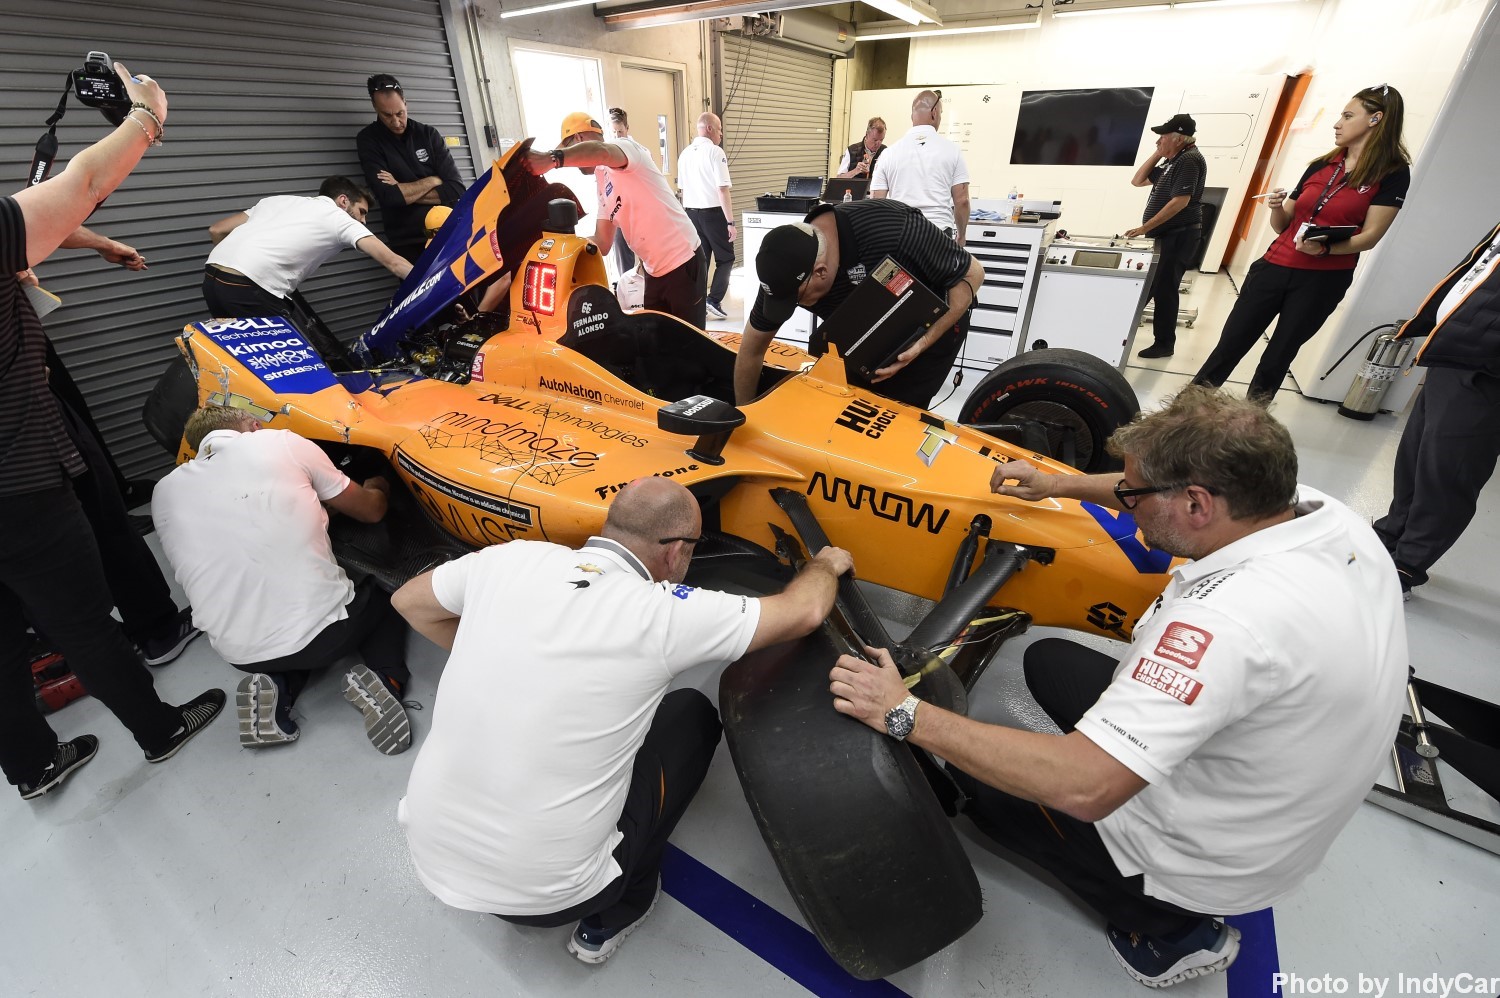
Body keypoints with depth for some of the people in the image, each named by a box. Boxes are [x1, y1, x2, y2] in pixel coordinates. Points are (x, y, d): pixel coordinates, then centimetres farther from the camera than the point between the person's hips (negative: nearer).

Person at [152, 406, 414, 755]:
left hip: (241, 655, 5)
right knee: (383, 596, 28)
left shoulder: (164, 492, 9)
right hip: (323, 630, -4)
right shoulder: (283, 443, -1)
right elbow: (371, 510, 10)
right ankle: (385, 677, 0)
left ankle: (276, 689, 6)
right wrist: (376, 487, 34)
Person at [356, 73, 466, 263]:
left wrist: (403, 191, -8)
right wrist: (432, 181, -4)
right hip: (409, 244, -2)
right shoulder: (368, 140, 2)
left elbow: (456, 189, -4)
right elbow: (388, 196, -13)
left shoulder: (428, 134, 7)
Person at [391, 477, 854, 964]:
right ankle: (614, 917, 20)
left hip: (428, 855, 5)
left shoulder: (509, 558, -7)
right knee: (693, 715, 10)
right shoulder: (664, 614, -18)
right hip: (544, 895, -4)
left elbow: (409, 601, 12)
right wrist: (827, 564, 12)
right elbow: (804, 611, -9)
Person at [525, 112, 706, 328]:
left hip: (683, 263, -9)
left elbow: (600, 151, -37)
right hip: (655, 271, 9)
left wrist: (553, 158, -47)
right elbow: (602, 243, 11)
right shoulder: (603, 180, 14)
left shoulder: (626, 147, -10)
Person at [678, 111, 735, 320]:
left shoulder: (685, 154, 10)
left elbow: (683, 189, 14)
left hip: (691, 212, 6)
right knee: (725, 258, 7)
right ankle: (714, 300, -4)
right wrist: (730, 222, -16)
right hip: (713, 212, -6)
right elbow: (722, 190, -16)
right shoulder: (715, 152, -11)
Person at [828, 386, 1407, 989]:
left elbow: (1084, 787, -38)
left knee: (976, 778, 8)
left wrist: (905, 715, -32)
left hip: (1205, 866, -7)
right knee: (1047, 659, 15)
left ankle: (1169, 926, 11)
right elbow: (1166, 496, 8)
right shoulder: (1322, 512, -13)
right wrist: (1061, 485, 13)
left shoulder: (1232, 615, -38)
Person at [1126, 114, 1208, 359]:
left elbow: (1181, 201, -21)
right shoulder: (1172, 162, 18)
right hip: (1164, 234, 10)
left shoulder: (1189, 160, -12)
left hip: (1179, 235, -10)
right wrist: (1157, 154, 10)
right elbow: (1137, 181, 19)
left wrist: (1145, 227, -22)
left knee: (1164, 290, -8)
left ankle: (1164, 344, -2)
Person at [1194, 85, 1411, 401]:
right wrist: (1276, 208, -7)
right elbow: (1283, 226, 14)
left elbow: (1369, 237, -10)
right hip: (1275, 266, 4)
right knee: (1229, 347, 0)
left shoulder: (1392, 174, -2)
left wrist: (1324, 248, -27)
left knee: (1276, 359, 3)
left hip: (1322, 281, -3)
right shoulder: (1320, 166, 12)